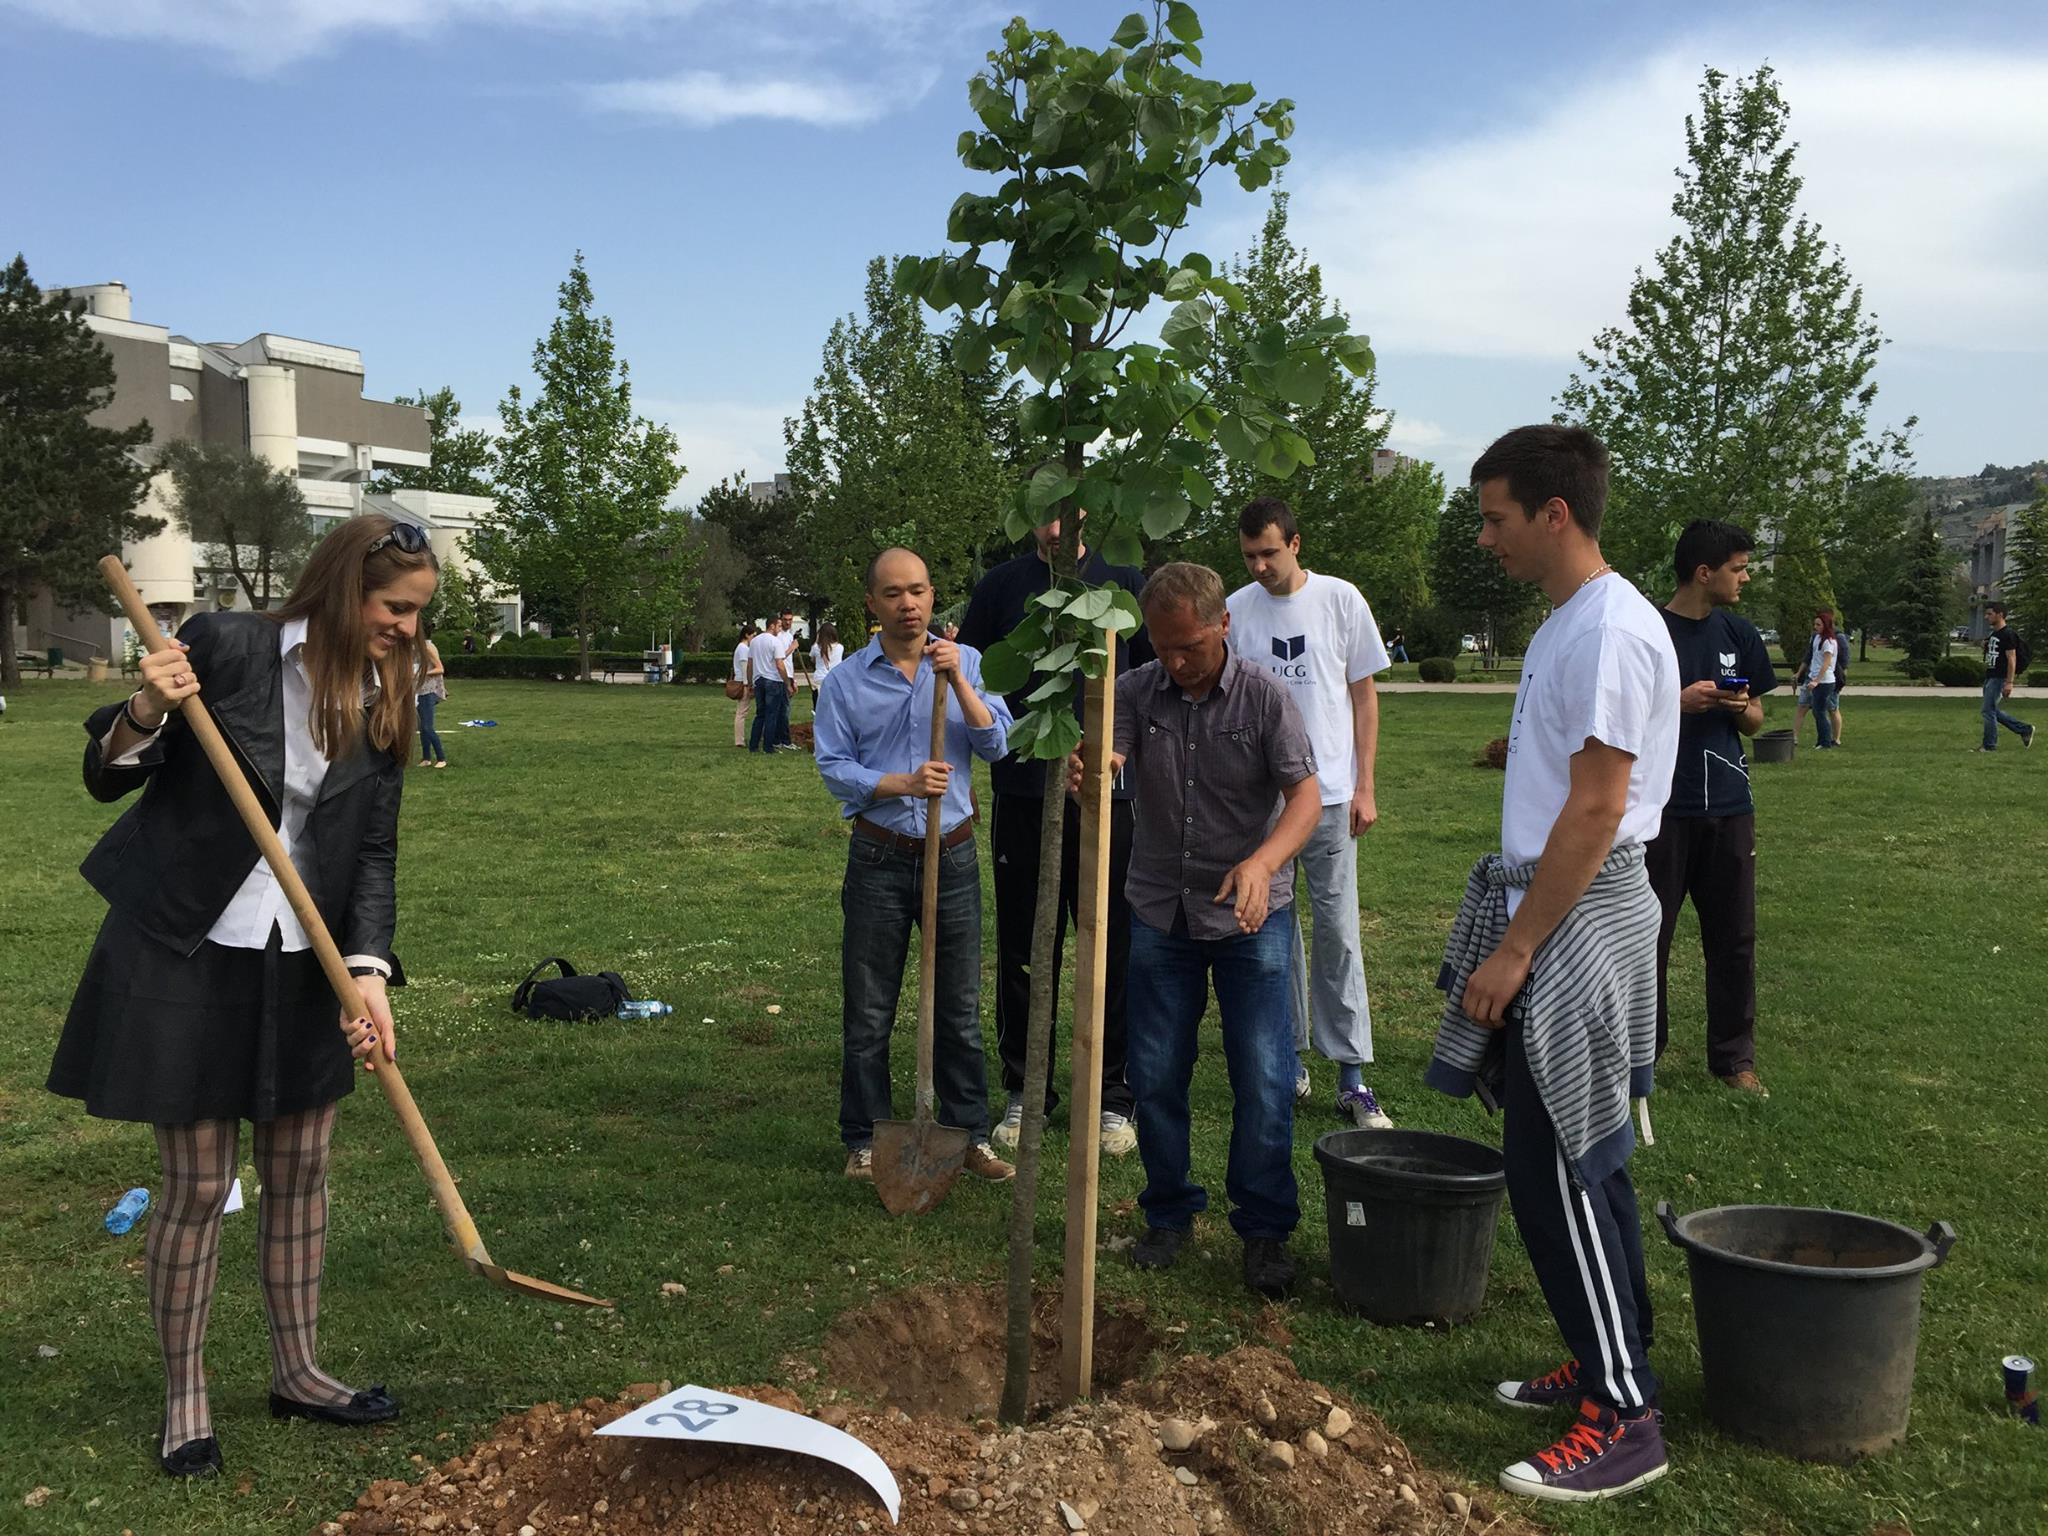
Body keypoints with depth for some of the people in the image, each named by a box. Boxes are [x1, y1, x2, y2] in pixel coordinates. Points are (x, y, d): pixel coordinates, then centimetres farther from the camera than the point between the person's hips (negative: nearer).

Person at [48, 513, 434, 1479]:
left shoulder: (383, 702, 2)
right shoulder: (226, 646, -13)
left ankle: (297, 1373, 29)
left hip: (303, 964, 5)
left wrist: (370, 969, -15)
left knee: (299, 1173, 12)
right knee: (197, 1187, 3)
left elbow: (373, 853, -1)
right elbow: (107, 778, -6)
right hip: (184, 954, -5)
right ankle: (184, 1398, 21)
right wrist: (146, 711, -27)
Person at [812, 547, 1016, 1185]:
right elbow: (834, 767, -5)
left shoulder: (966, 664, 2)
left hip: (953, 854, 1)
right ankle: (865, 1141, 18)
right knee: (868, 1011, 6)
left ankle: (969, 1134, 19)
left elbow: (996, 744, -8)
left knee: (960, 1007, 8)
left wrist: (958, 681, -20)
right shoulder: (845, 682, 0)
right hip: (879, 859, 0)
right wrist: (903, 784, -19)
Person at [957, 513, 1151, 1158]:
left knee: (1114, 950, 3)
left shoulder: (1125, 583, 7)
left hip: (1107, 791, 0)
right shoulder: (1001, 586, 8)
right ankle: (1024, 1092, 20)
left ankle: (1112, 1098, 15)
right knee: (1023, 950, 8)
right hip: (1021, 791, 1)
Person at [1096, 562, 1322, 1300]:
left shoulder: (1264, 696, -10)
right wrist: (1084, 774, -41)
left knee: (1263, 1080, -1)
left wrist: (1263, 861, -35)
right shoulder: (1134, 692, -3)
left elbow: (1306, 795, -15)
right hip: (1160, 911, 3)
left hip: (1251, 915, -2)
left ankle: (1265, 1229, 16)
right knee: (1154, 1076, 8)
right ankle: (1169, 1213, 27)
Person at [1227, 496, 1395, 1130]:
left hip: (1329, 794, -1)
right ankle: (1288, 1059, 19)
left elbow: (1364, 697, 5)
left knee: (1338, 929, -3)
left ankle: (1352, 1077, 2)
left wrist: (1364, 786, -1)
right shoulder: (1235, 610, 4)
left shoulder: (1341, 599, 1)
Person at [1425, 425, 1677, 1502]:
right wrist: (1509, 933, 19)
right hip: (1550, 915, 10)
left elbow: (1596, 810, -21)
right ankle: (1613, 1363, 27)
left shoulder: (1611, 629, -18)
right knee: (1582, 1158, 15)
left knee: (1556, 1170, -5)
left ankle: (1625, 1419, 5)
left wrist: (1515, 950, -19)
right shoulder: (1568, 624, 13)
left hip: (1575, 924, -10)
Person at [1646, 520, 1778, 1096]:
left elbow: (1756, 721, 15)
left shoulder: (1737, 633, 8)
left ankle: (1734, 1056, 18)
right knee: (1650, 934, 6)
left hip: (1728, 809, 4)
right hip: (1663, 809, -4)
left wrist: (1741, 708, -8)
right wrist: (1677, 705, -18)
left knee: (1734, 938, 7)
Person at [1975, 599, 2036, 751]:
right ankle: (2025, 730, 25)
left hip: (1998, 678, -10)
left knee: (1989, 711, -8)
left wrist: (2009, 682, -22)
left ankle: (1990, 746, 0)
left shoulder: (2007, 634, -13)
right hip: (1989, 677, 10)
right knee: (1994, 711, 13)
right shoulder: (1993, 633, 15)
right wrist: (1985, 645, 7)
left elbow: (2011, 659, -18)